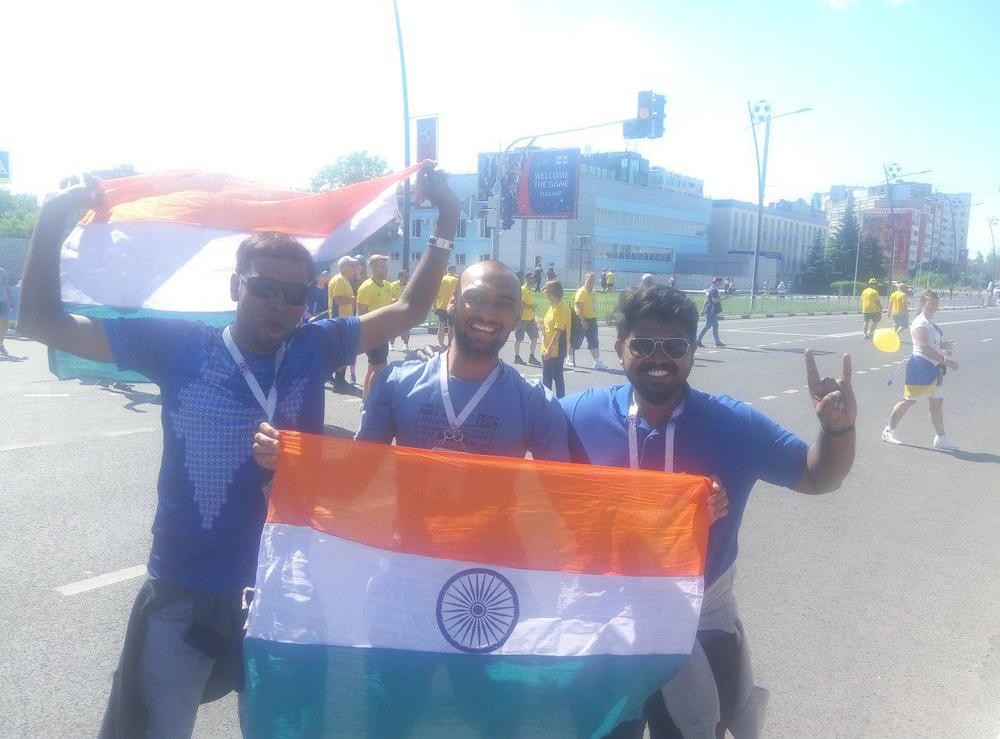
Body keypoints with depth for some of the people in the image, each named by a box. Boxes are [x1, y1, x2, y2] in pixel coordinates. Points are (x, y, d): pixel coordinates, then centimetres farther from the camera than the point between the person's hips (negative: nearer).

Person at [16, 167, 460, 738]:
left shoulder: (314, 349, -5)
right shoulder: (179, 346, -10)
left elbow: (408, 311, 2)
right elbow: (43, 322, -6)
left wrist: (447, 223, -5)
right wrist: (53, 223, -16)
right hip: (186, 589, -2)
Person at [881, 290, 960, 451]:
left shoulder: (930, 322, 14)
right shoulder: (920, 323, -17)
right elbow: (925, 347, -26)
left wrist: (944, 345, 5)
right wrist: (946, 361, -27)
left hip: (933, 368, 9)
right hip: (921, 367, -9)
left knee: (937, 402, 10)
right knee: (909, 400, -1)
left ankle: (940, 438, 18)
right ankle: (889, 431, 11)